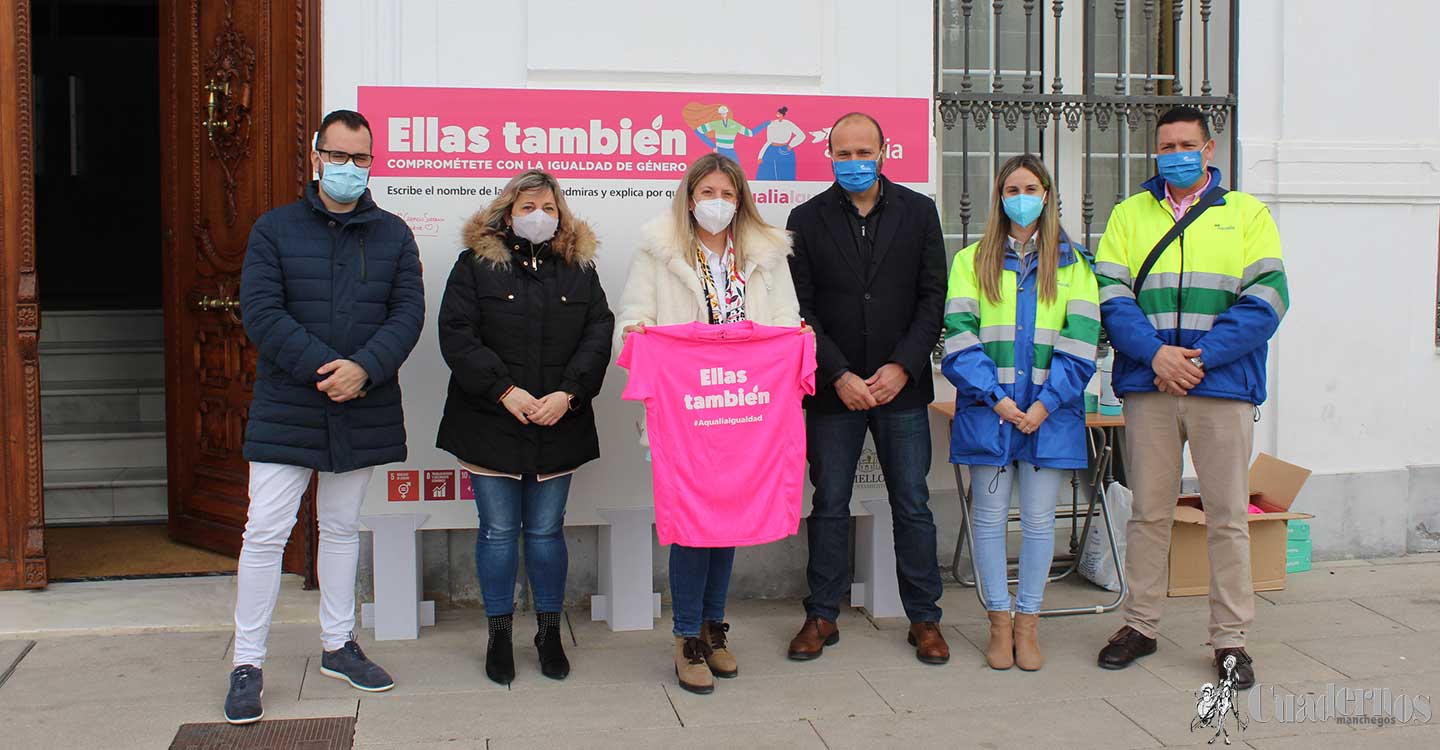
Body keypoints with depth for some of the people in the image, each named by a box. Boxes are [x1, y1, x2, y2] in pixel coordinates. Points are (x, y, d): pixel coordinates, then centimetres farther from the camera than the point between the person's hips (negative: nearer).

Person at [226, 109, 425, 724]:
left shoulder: (393, 234, 6)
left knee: (342, 528, 15)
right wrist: (322, 368, -20)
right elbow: (260, 311, -9)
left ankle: (338, 646, 28)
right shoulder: (275, 229, 0)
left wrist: (363, 368, -18)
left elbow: (408, 312, -2)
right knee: (266, 532, -3)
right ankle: (247, 664, 7)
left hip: (363, 411, 3)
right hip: (286, 407, -2)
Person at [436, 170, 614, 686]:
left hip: (558, 425, 2)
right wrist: (505, 391, -14)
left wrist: (567, 393, -11)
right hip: (491, 424, -2)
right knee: (498, 530, 4)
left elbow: (598, 334, 2)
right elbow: (456, 335, -7)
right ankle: (499, 634, 18)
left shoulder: (579, 268, 9)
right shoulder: (476, 264, 1)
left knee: (546, 530, 7)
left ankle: (550, 632, 21)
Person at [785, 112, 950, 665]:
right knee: (829, 506, 7)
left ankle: (924, 619, 17)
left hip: (901, 385, 0)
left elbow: (933, 297, 1)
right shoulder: (807, 219, 2)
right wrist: (840, 376, -12)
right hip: (832, 389, 0)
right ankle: (822, 617, 19)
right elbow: (801, 308, -2)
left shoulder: (918, 212, 4)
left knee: (913, 505, 6)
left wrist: (902, 367, -10)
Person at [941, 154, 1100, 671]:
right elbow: (960, 336, -2)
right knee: (990, 517, 3)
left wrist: (1047, 402, -11)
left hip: (1049, 411, 0)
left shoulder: (1072, 263, 9)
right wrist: (995, 396, -13)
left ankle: (1028, 624, 15)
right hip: (988, 408, 0)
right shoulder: (972, 260, 8)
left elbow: (1081, 339, 0)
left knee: (1038, 519, 4)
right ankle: (999, 624, 14)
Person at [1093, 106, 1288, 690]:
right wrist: (1156, 354, -14)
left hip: (1224, 385, -1)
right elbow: (1111, 295, 2)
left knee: (1227, 516, 2)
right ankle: (1140, 625, 20)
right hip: (1148, 386, 1)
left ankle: (1231, 637, 12)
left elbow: (1265, 299, -2)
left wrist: (1200, 357, -13)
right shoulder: (1129, 215, 12)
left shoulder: (1246, 213, 8)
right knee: (1148, 512, 8)